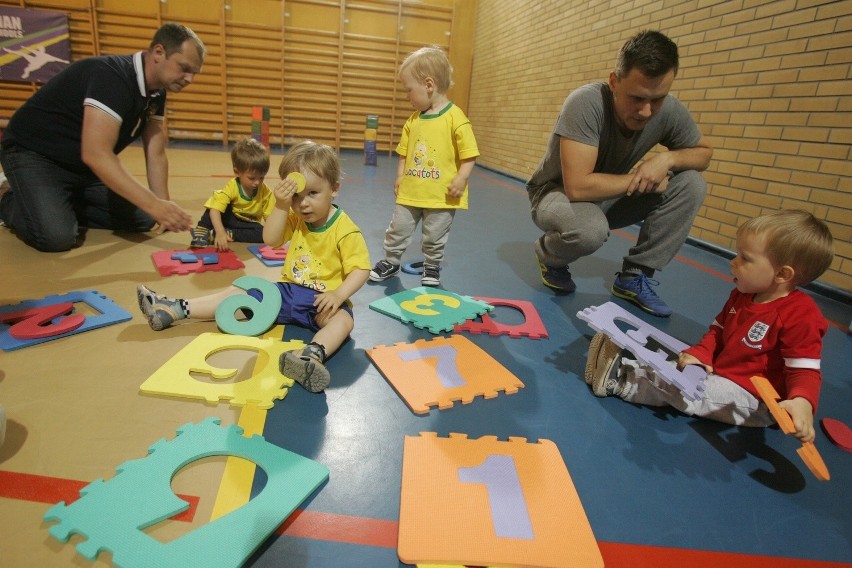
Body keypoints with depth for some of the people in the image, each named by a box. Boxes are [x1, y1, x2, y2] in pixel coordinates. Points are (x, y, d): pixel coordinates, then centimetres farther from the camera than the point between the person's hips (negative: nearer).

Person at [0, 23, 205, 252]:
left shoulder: (156, 92, -2)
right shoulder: (112, 76, -29)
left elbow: (156, 154, -2)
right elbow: (96, 154, -39)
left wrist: (164, 210, -11)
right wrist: (155, 205, -44)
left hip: (85, 166, 8)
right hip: (34, 153, -8)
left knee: (142, 219, -3)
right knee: (56, 236, -28)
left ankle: (63, 205, 13)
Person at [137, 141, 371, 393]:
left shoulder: (345, 230, -16)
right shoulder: (294, 218, 3)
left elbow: (360, 269, -19)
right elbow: (270, 240, -8)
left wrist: (338, 295, -35)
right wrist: (281, 207, -21)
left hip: (321, 300, -6)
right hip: (287, 291, 6)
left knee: (343, 319, -38)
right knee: (237, 292, 4)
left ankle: (314, 354, -65)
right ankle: (173, 309, 9)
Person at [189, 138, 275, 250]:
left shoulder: (266, 193, -17)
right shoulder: (232, 187, -25)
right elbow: (214, 210, -36)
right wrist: (220, 232, -51)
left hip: (249, 224, 3)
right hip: (229, 219, -2)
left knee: (262, 234, -32)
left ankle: (211, 235, -28)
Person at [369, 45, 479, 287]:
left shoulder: (455, 118, -12)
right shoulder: (413, 120, 6)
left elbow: (469, 154, -12)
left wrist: (460, 179, -22)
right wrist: (400, 176, 6)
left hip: (441, 195, -5)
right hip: (410, 192, 5)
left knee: (434, 239, 10)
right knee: (396, 231, 13)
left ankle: (432, 268, 31)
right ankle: (390, 262, 32)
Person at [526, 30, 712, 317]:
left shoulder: (670, 111, -13)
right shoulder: (586, 103, -30)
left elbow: (704, 152, 4)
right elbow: (577, 187, -36)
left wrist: (668, 158, -19)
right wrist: (637, 179, -21)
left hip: (607, 198, 6)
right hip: (558, 194, -5)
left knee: (691, 184, -11)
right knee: (590, 229, -39)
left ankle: (635, 276, -3)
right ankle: (550, 256, -1)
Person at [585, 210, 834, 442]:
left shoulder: (801, 316, -20)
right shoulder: (740, 296, 6)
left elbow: (806, 370, -21)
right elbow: (718, 331, 14)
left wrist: (802, 401, -42)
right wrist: (700, 353, -7)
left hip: (753, 398, -8)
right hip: (717, 373, 8)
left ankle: (620, 379, -29)